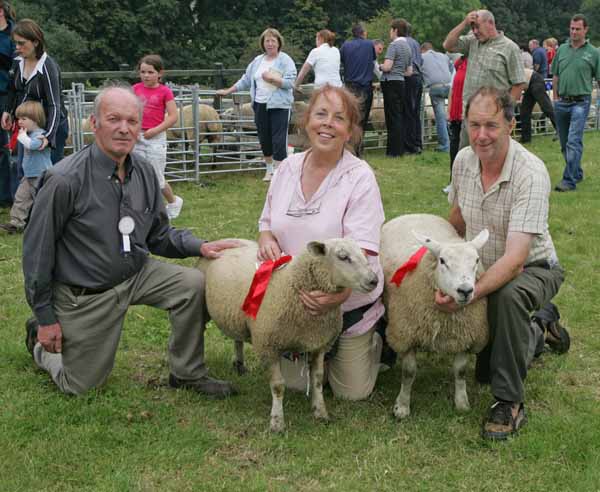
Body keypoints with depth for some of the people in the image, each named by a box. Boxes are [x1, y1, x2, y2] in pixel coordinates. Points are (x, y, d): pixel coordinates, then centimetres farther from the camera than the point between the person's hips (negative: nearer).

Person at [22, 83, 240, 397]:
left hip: (136, 274, 5)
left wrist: (199, 247, -12)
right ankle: (41, 343, 37)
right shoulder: (65, 180, -24)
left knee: (193, 284, -14)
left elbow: (158, 235, 8)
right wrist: (45, 317, -13)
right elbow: (37, 249, -17)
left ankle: (188, 373, 5)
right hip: (85, 295, -5)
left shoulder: (144, 174, -4)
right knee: (81, 388, 5)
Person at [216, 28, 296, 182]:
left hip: (279, 106, -6)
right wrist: (228, 91, 20)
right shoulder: (258, 61, 14)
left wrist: (272, 78, -21)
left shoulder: (285, 60, -3)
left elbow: (290, 82, -12)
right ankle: (269, 169, 26)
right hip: (261, 105, 6)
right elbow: (245, 80, 20)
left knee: (279, 140, -7)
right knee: (264, 139, 11)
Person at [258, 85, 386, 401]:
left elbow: (360, 250, -25)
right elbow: (268, 220, 12)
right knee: (295, 383, 11)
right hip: (294, 298, 4)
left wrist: (340, 291, -43)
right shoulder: (288, 168, -1)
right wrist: (266, 238, -12)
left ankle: (373, 341, 34)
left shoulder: (360, 177, -18)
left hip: (349, 301, -4)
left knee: (352, 392, 6)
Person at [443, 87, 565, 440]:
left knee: (508, 295, -41)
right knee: (482, 370, 7)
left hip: (533, 269, -6)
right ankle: (532, 336, 39)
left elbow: (516, 257, -37)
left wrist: (469, 293, -47)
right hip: (484, 268, 6)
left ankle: (510, 403, -25)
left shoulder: (531, 174, -30)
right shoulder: (464, 161, -10)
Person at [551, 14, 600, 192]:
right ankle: (577, 173, 30)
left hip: (580, 102, -5)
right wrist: (555, 97, 10)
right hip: (562, 102, 5)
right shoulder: (562, 49, 9)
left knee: (574, 142, -14)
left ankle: (569, 181, -15)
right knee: (564, 143, 12)